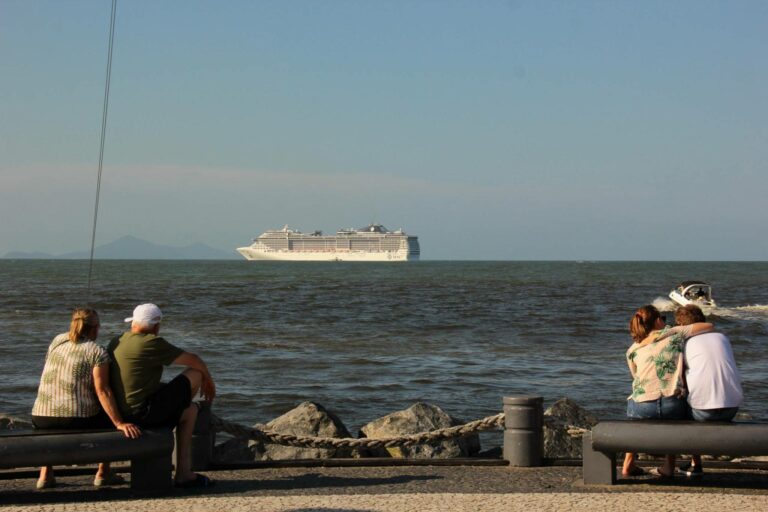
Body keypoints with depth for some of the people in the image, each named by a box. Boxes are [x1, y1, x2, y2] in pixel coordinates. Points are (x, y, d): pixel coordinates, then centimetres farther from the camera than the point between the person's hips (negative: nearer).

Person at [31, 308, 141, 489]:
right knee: (111, 416, 24)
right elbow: (102, 391, -15)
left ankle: (45, 474, 29)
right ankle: (103, 473, 22)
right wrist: (119, 424, -16)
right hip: (77, 421, -4)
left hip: (41, 420, 4)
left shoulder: (57, 341, 12)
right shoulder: (97, 353, -5)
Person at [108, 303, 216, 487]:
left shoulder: (116, 342, 12)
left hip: (121, 413, 9)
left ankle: (184, 473, 23)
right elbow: (194, 360, -6)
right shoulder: (151, 343, -14)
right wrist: (208, 379, 15)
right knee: (195, 374, 2)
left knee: (190, 410, 25)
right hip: (143, 413, -9)